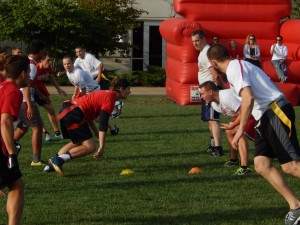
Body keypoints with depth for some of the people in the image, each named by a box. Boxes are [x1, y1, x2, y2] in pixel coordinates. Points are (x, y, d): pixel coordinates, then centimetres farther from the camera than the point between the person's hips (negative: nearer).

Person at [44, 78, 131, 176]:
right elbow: (103, 123, -17)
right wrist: (102, 147, -20)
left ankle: (52, 164, 19)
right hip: (74, 115, -10)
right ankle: (59, 159, -15)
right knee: (90, 147, -9)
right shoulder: (110, 99, -9)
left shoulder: (105, 93, 20)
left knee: (77, 143, 26)